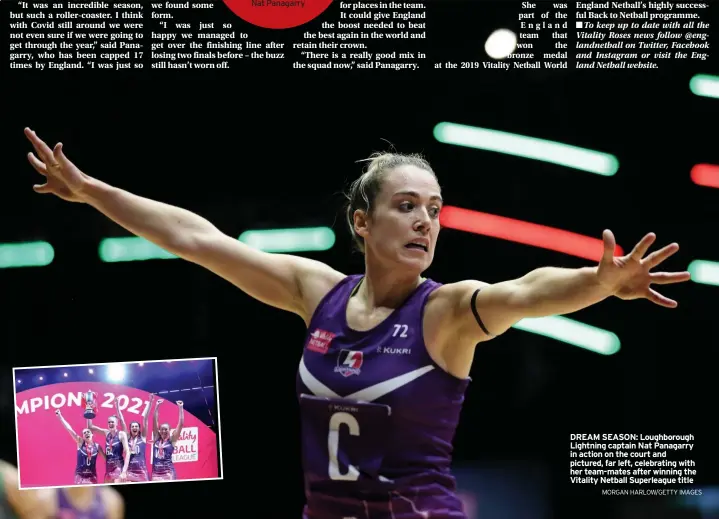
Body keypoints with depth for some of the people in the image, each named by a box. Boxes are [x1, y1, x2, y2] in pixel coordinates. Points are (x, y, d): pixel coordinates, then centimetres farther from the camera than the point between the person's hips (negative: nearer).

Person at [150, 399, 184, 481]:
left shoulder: (172, 440, 2)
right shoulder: (156, 438, 10)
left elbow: (181, 424, -3)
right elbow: (155, 421, 7)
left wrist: (181, 408, -4)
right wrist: (157, 406, 3)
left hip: (168, 472, -3)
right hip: (156, 472, 3)